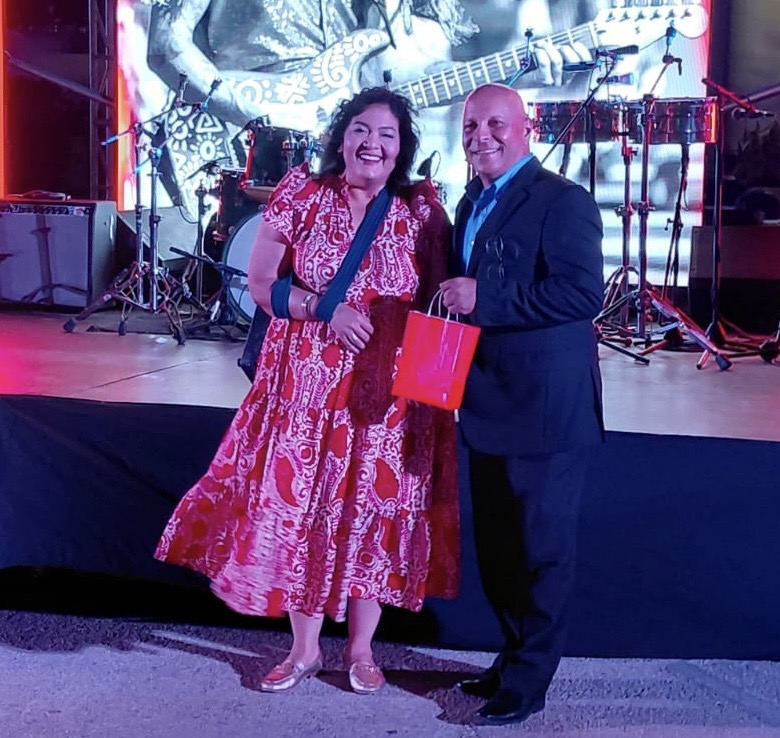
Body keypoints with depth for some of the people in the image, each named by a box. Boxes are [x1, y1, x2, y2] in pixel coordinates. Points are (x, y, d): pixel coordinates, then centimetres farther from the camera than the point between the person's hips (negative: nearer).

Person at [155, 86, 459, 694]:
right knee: (299, 503, 5)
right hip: (306, 382, 0)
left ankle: (361, 646, 26)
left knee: (374, 508, 7)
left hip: (388, 387, 0)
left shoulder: (422, 210, 1)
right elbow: (262, 284, -1)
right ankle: (305, 647, 23)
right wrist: (326, 309, -16)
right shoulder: (301, 194, 0)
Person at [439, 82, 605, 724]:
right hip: (489, 405, 9)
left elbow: (582, 292, -25)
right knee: (496, 545, 19)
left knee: (542, 549, 3)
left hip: (545, 408, -9)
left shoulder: (562, 201, -13)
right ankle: (514, 654, 35)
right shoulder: (471, 203, 15)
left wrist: (483, 299, -25)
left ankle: (527, 682, 16)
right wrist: (454, 302, 4)